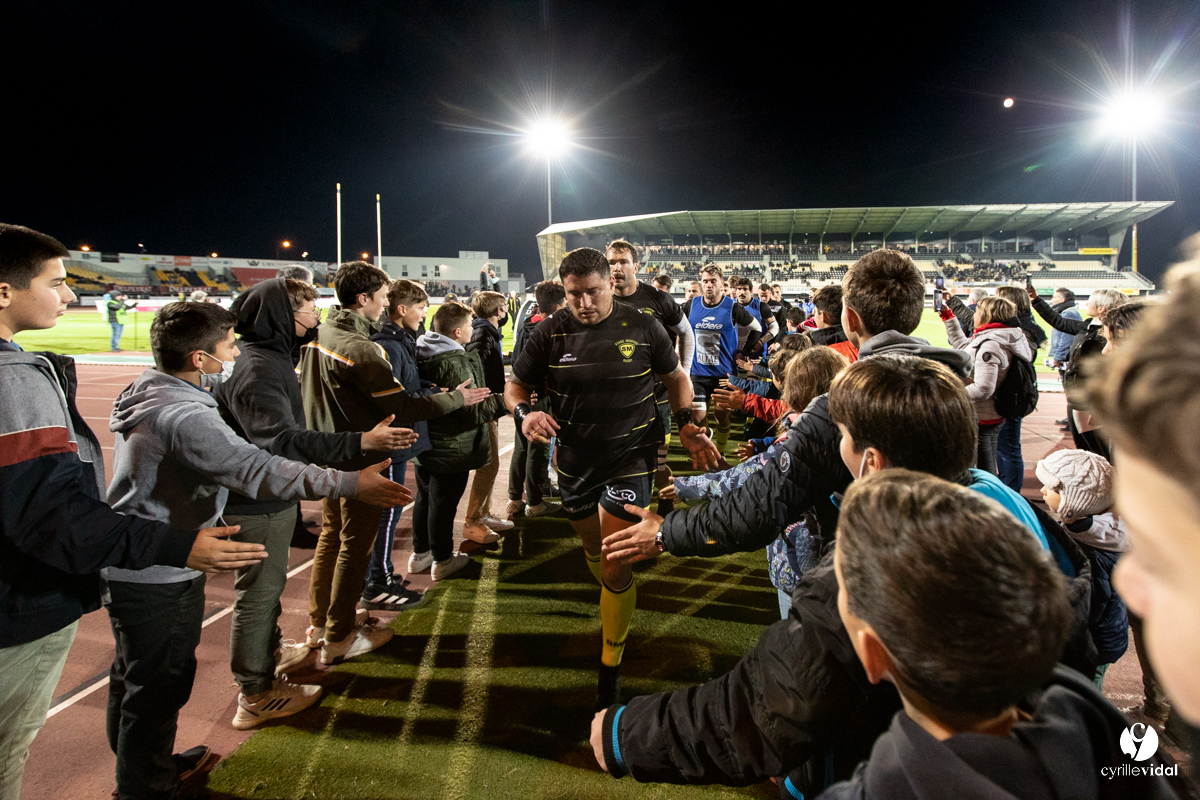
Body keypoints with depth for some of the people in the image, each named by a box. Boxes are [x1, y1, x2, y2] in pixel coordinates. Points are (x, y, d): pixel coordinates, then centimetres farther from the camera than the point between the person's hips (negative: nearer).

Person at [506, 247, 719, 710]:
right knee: (594, 549, 23)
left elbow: (675, 377, 8)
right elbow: (515, 385, 4)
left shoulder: (641, 328, -7)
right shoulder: (551, 333, -5)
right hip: (574, 460, 3)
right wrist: (524, 413, -19)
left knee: (615, 568, -7)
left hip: (630, 460, -3)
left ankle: (610, 671, 12)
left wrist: (685, 424, -7)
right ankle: (620, 606, 55)